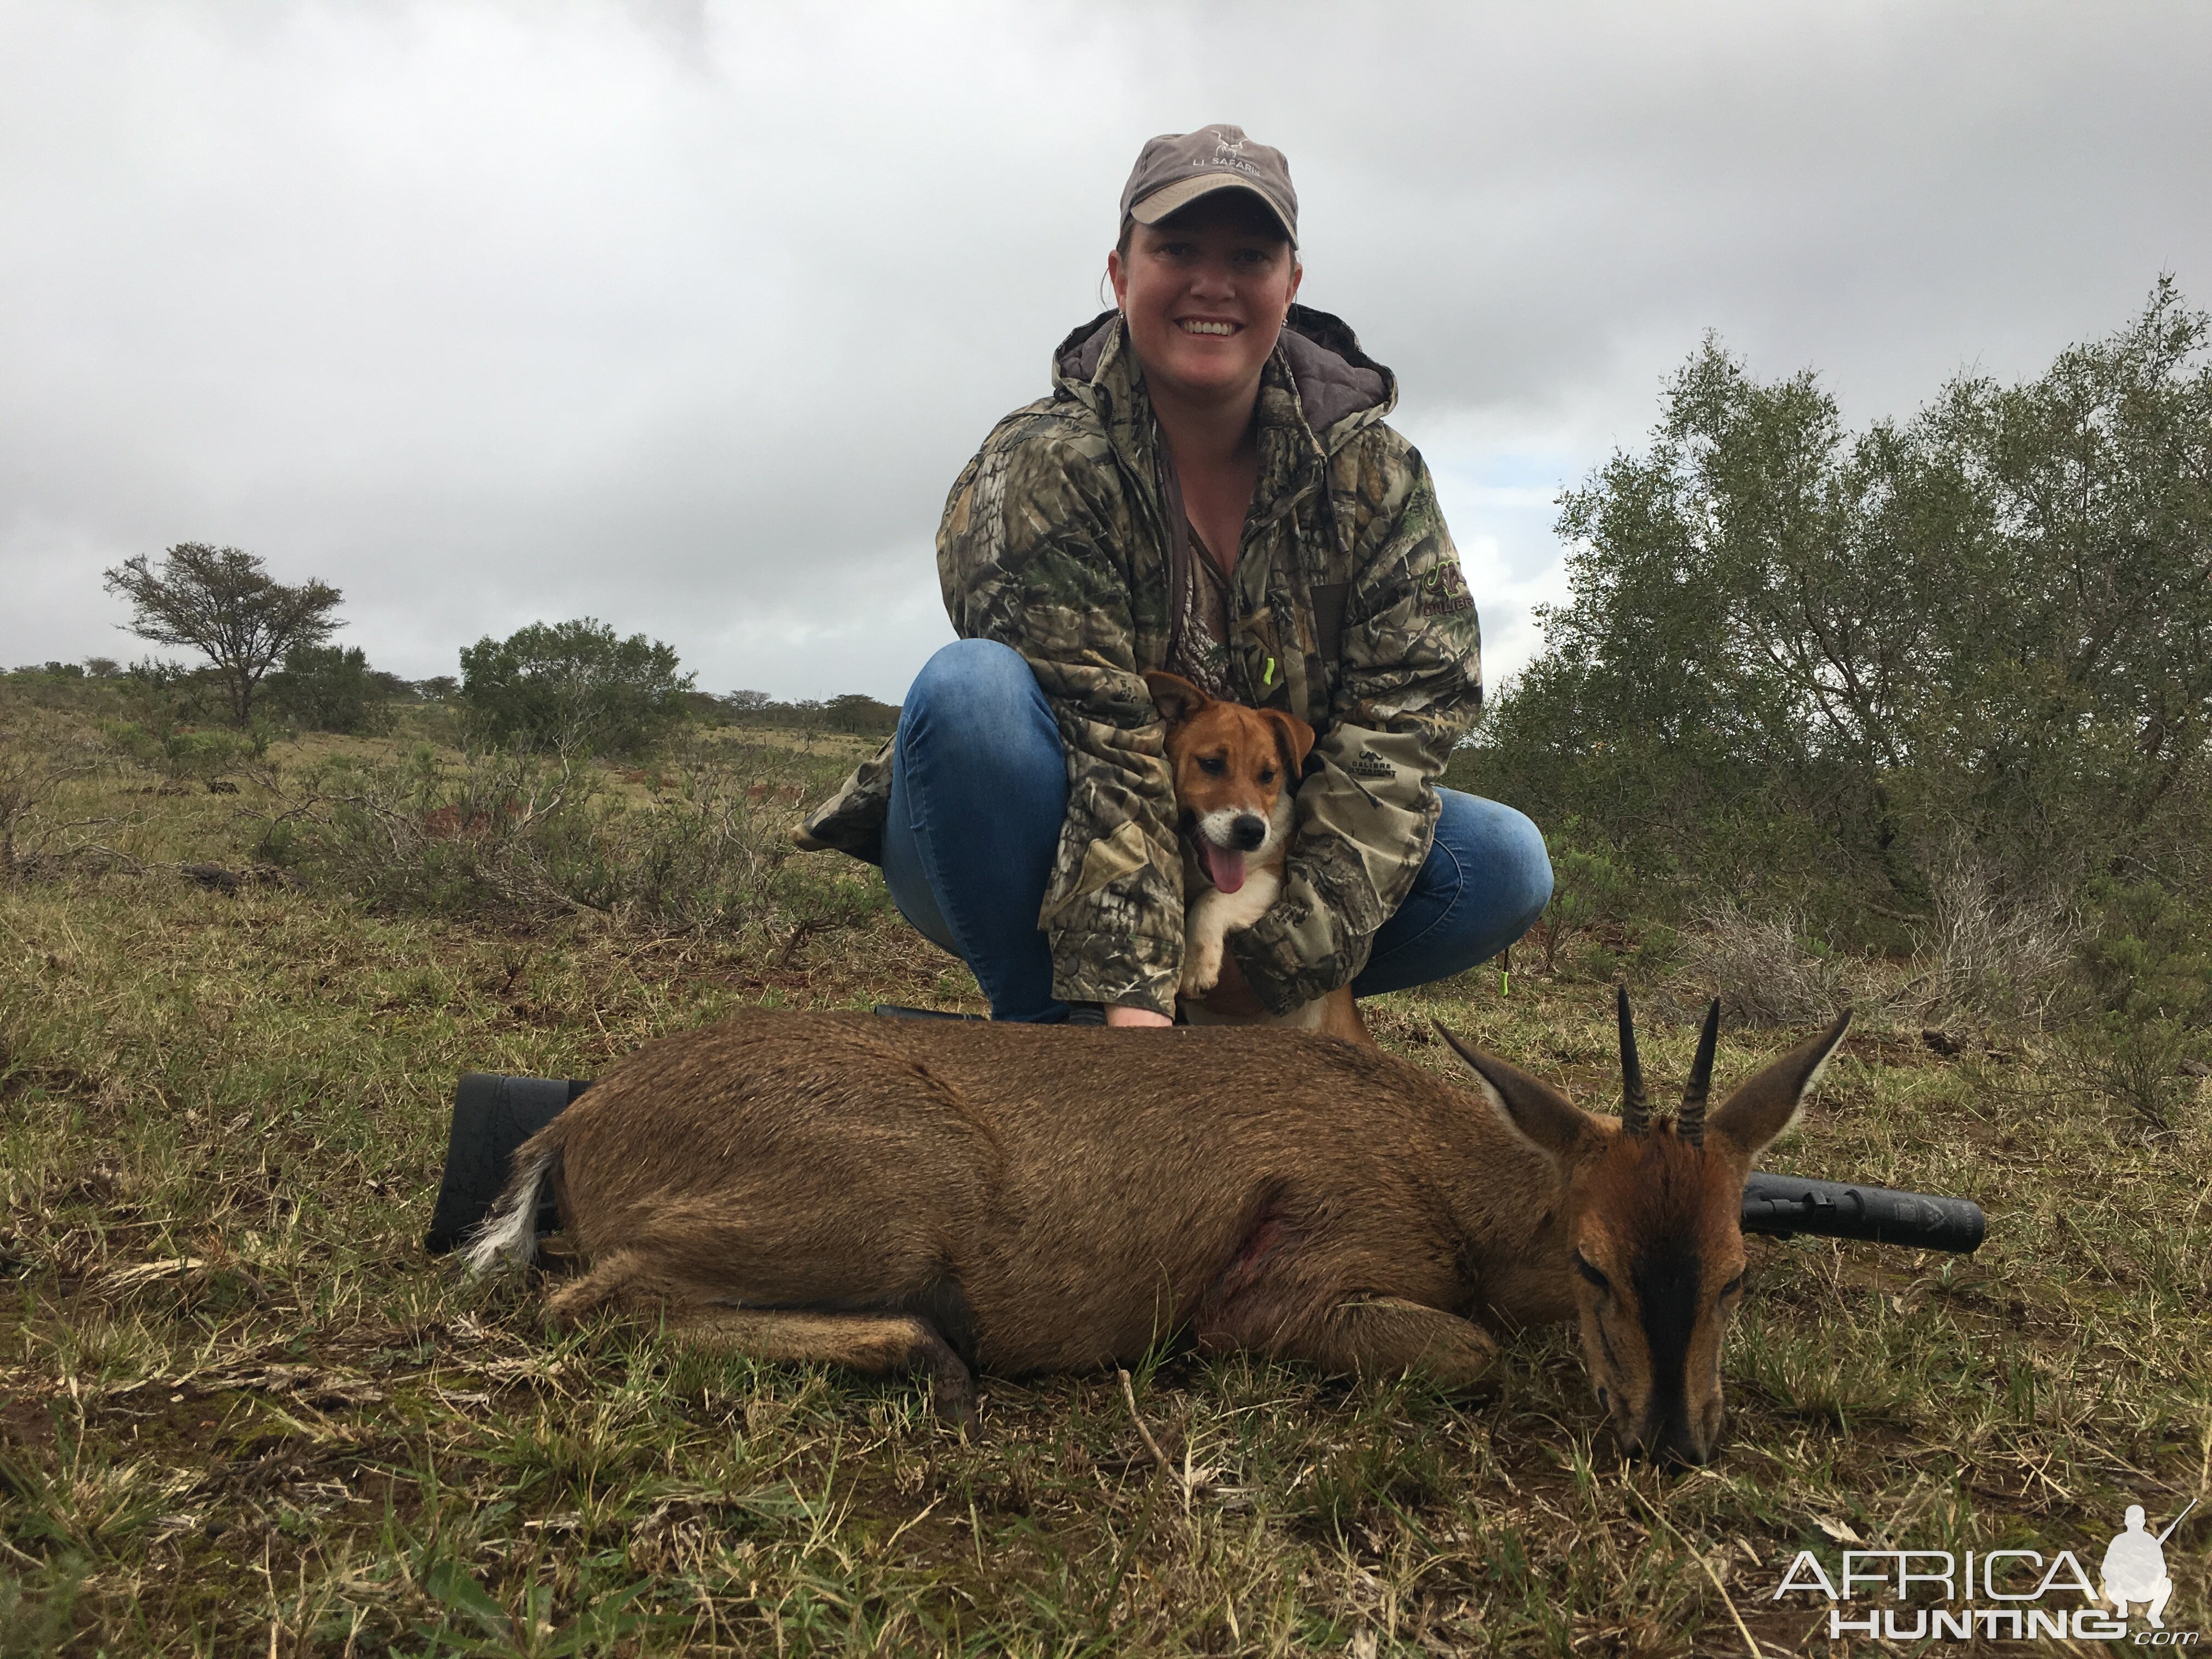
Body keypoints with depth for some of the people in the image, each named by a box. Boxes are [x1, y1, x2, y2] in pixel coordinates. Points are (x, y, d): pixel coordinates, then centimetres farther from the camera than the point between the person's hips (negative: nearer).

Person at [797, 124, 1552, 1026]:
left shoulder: (1373, 473, -6)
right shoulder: (1040, 468, -18)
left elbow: (1400, 723, -15)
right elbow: (1098, 743, -29)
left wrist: (1284, 960, -25)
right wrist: (1129, 993, -39)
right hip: (1045, 877, -3)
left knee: (1507, 865, -15)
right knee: (974, 688, -33)